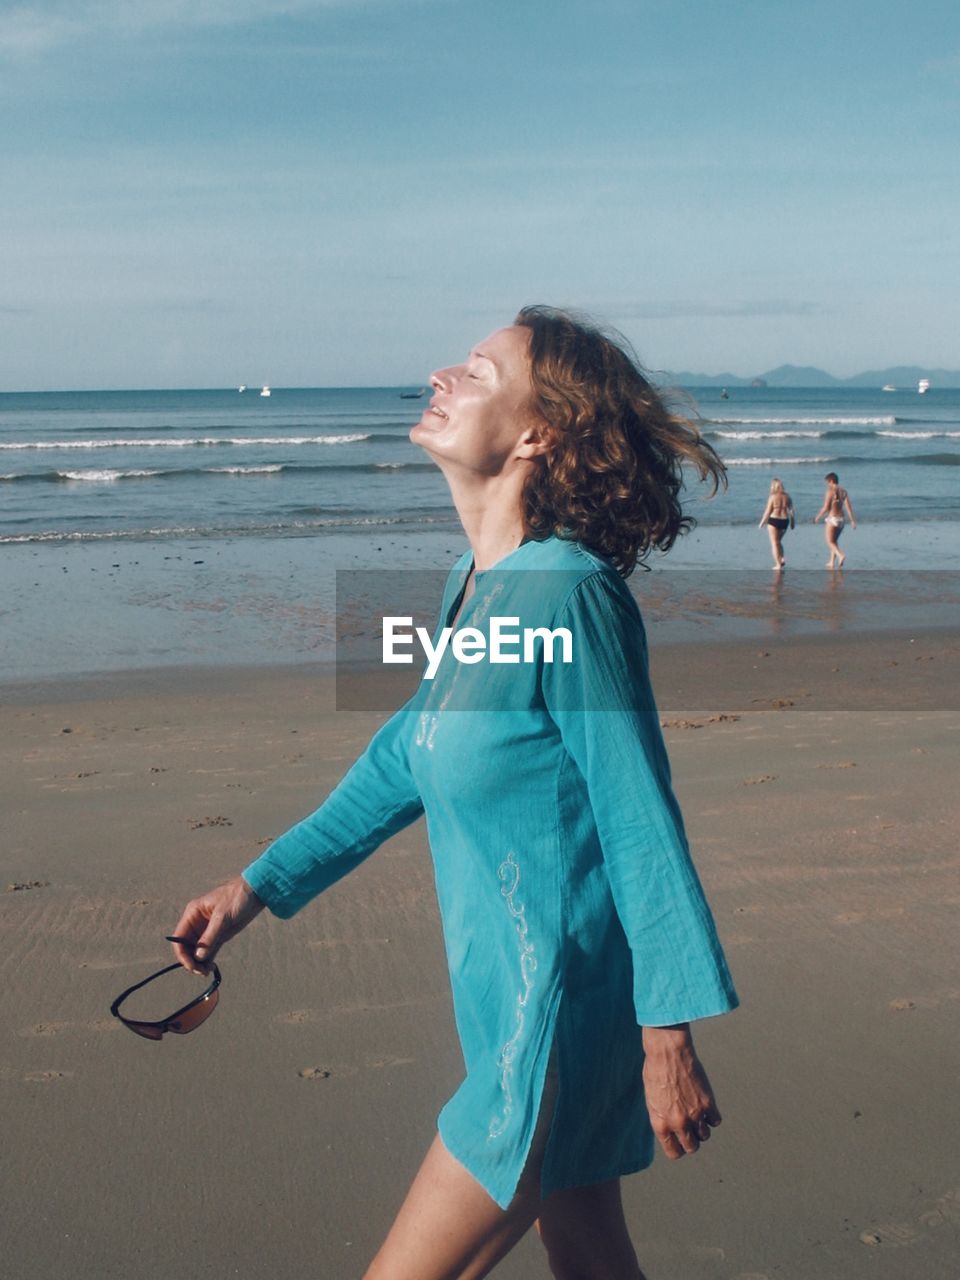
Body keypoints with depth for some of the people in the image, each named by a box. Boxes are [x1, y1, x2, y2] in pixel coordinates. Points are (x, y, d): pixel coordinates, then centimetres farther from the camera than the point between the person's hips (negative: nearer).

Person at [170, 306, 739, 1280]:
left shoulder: (568, 592, -21)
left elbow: (642, 823, -20)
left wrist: (670, 1034, -17)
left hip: (556, 1013, -8)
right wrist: (258, 886, 20)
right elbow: (407, 756, 16)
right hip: (509, 993, 8)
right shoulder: (475, 583, 5)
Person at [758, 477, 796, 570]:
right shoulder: (787, 497, 3)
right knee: (779, 541, 25)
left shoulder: (773, 497, -11)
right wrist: (793, 522, 15)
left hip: (774, 520, -5)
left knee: (774, 543, 3)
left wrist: (762, 523, 1)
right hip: (785, 521, 5)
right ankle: (782, 559, 10)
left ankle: (778, 564, 0)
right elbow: (791, 511, 5)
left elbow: (768, 512, -9)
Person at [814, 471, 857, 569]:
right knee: (834, 540, 20)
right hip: (841, 519, 7)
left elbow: (825, 508, -14)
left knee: (830, 542, -2)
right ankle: (832, 562, 24)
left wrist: (817, 517, -1)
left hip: (832, 519, -7)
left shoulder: (830, 492, -13)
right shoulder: (844, 492, 7)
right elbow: (848, 507, 2)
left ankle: (841, 555, -27)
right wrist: (853, 520, 2)